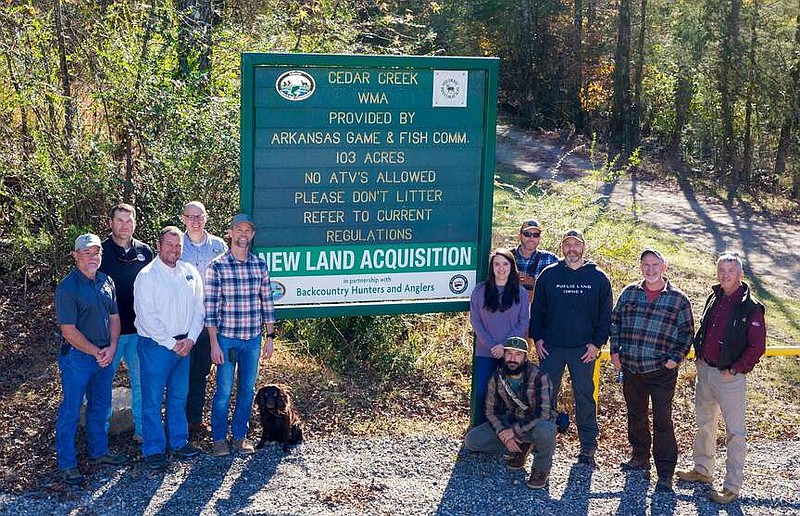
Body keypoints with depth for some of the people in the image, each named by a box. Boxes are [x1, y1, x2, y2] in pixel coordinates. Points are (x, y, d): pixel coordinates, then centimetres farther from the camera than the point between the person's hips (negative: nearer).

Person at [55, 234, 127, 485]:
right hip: (77, 356, -7)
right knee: (71, 411, 2)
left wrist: (111, 348, -5)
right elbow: (68, 331, -17)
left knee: (100, 406, 19)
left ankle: (99, 451, 34)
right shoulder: (67, 287, -15)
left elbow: (114, 317, 10)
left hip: (105, 355, 7)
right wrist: (96, 352, -13)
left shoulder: (106, 282, 6)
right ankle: (67, 464, 10)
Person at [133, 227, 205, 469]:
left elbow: (198, 309, 8)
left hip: (184, 344, 5)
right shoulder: (147, 276, -10)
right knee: (152, 400, 0)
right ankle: (153, 449, 9)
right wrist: (172, 344, -13)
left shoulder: (190, 272, 7)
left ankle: (179, 442, 27)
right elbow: (147, 317, -14)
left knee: (179, 396, 15)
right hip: (156, 345, -5)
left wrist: (190, 339, -5)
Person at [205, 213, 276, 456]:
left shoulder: (260, 265, 4)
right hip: (226, 338, -3)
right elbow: (210, 307, -7)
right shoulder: (217, 266, -7)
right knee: (224, 390, 1)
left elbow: (267, 302, 9)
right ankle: (219, 438, 16)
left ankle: (240, 436, 24)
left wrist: (270, 337, 7)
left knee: (247, 390, 10)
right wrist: (214, 344, -11)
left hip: (253, 339, 3)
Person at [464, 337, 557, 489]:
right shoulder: (497, 378, -7)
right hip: (510, 421, 5)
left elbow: (542, 413, -28)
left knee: (544, 431, -43)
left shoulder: (538, 377, -23)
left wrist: (515, 431, -28)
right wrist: (501, 432, -17)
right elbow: (491, 410, 0)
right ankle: (521, 448, 6)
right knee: (471, 440, -10)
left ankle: (542, 469, -10)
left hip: (536, 424, -5)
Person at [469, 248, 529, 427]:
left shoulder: (520, 293, 3)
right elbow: (475, 321, 1)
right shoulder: (480, 290, 3)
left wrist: (505, 345, -11)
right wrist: (491, 345, -9)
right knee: (481, 394, -2)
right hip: (485, 352, 0)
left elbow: (523, 323, 0)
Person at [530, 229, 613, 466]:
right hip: (551, 347, 1)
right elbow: (537, 309, 8)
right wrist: (537, 338, -1)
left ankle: (588, 446, 12)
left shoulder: (598, 277, 3)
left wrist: (597, 343, -4)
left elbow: (605, 314, 4)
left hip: (584, 349, -1)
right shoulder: (548, 275, 5)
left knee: (584, 396, 4)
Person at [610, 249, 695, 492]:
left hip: (662, 371, -4)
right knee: (635, 415, 17)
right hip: (630, 368, 4)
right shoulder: (629, 293, 6)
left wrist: (675, 358, -9)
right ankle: (640, 457, 36)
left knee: (662, 421, -4)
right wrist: (615, 351, 4)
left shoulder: (678, 299, -2)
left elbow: (687, 333, 0)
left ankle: (665, 474, 3)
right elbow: (615, 322, 12)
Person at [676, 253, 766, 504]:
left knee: (735, 432, -2)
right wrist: (698, 354, 8)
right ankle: (703, 470, 37)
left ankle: (732, 487, 4)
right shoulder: (714, 299, 7)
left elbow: (757, 346, -15)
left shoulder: (751, 307, -14)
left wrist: (735, 370, -15)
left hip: (730, 376, -7)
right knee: (704, 423, 20)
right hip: (705, 370, 8)